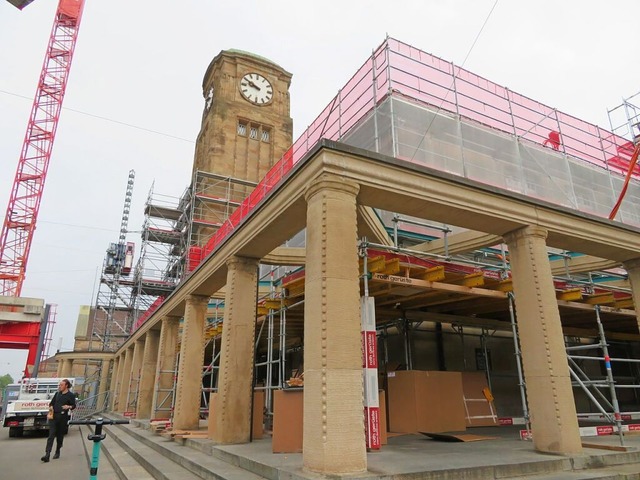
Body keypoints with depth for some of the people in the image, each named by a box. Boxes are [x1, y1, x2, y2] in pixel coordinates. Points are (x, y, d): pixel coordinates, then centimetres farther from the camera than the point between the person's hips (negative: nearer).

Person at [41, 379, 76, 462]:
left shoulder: (70, 395, -1)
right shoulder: (57, 393, 13)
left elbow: (74, 406, -4)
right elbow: (52, 402, 22)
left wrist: (69, 407, -24)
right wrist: (51, 407, 1)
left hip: (63, 417, -3)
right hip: (53, 416, 3)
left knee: (60, 436, 8)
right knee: (51, 435, -6)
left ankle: (57, 452, 25)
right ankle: (47, 454, -11)